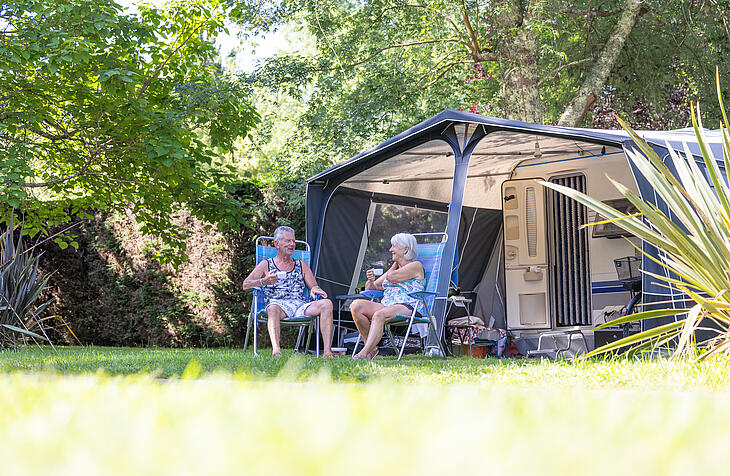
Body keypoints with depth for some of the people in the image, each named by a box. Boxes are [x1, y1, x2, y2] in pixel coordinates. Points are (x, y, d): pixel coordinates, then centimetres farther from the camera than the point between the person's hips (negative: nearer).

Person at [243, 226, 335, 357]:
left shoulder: (302, 265, 26)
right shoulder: (266, 265, 18)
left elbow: (314, 286, 21)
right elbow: (245, 285, 11)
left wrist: (314, 289, -5)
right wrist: (264, 281, -9)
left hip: (300, 305, 3)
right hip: (278, 303, -3)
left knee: (326, 304, -25)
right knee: (273, 309, -40)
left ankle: (327, 351, -34)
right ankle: (276, 350, -60)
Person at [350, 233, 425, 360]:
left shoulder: (416, 266, 1)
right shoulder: (394, 268, 26)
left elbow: (391, 277, -15)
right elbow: (372, 287, 27)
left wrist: (395, 264, 8)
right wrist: (371, 281, 2)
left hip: (406, 307, -8)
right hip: (386, 305, 8)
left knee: (379, 315, -37)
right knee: (356, 305, -16)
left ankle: (363, 354, -45)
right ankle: (371, 348, -15)